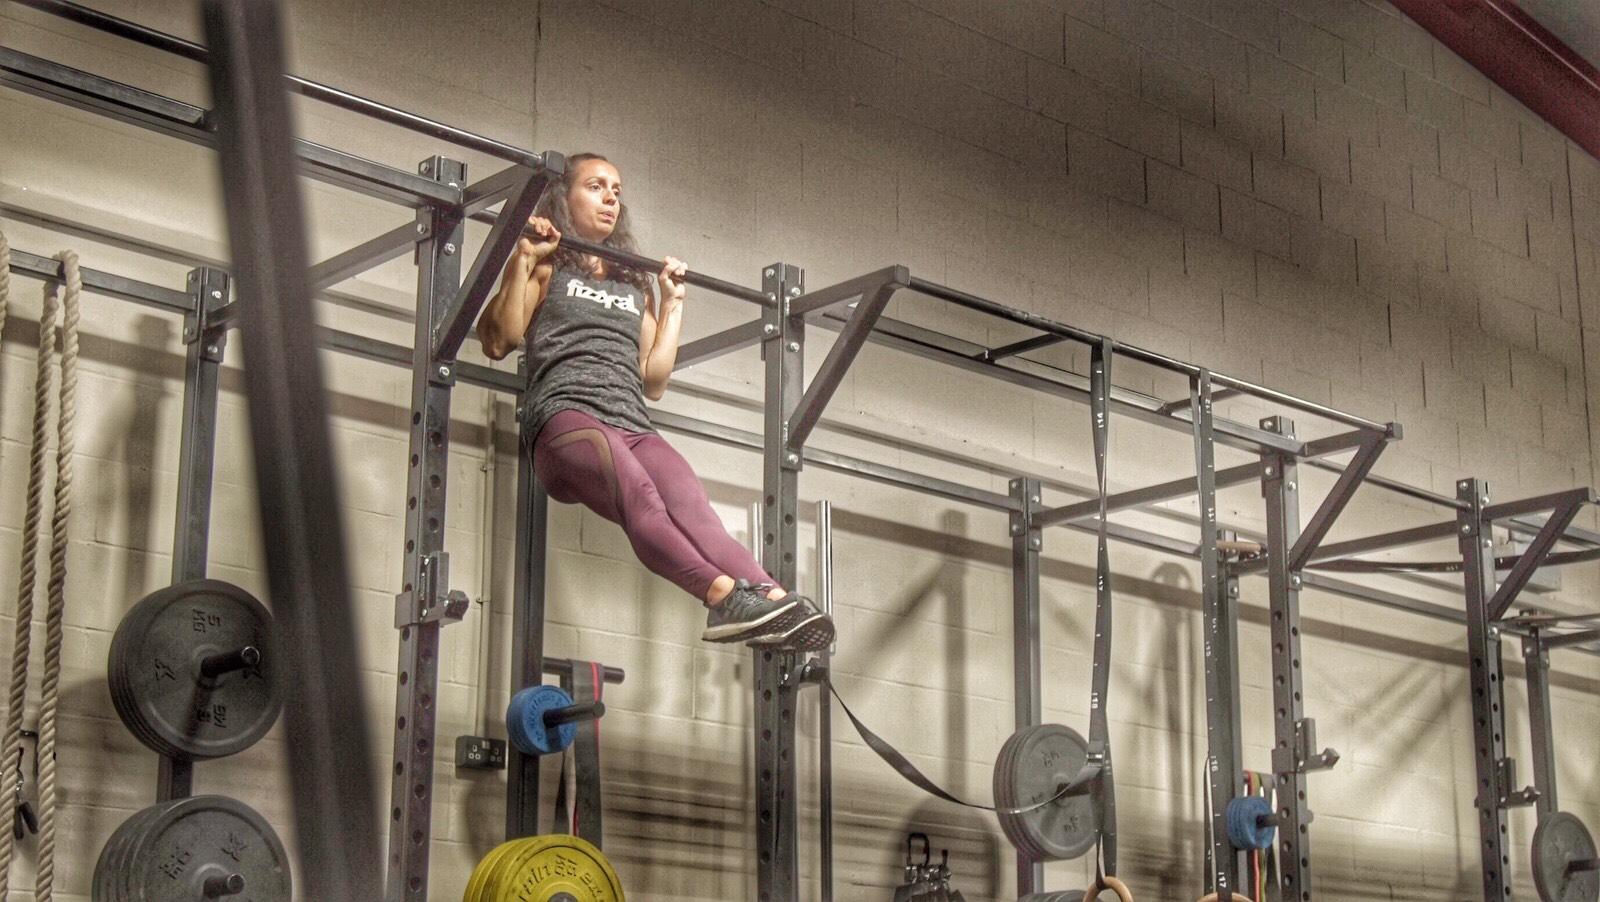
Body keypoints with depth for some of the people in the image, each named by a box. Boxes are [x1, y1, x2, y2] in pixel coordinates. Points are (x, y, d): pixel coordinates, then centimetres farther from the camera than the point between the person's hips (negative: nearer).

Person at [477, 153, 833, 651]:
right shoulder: (546, 266, 20)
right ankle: (725, 593, -62)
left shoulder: (636, 283, 32)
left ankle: (775, 600, -57)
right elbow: (499, 340, 5)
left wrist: (672, 302, 28)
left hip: (634, 425, 4)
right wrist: (525, 256, 4)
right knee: (641, 499, -38)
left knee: (694, 511, -31)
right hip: (566, 416, -4)